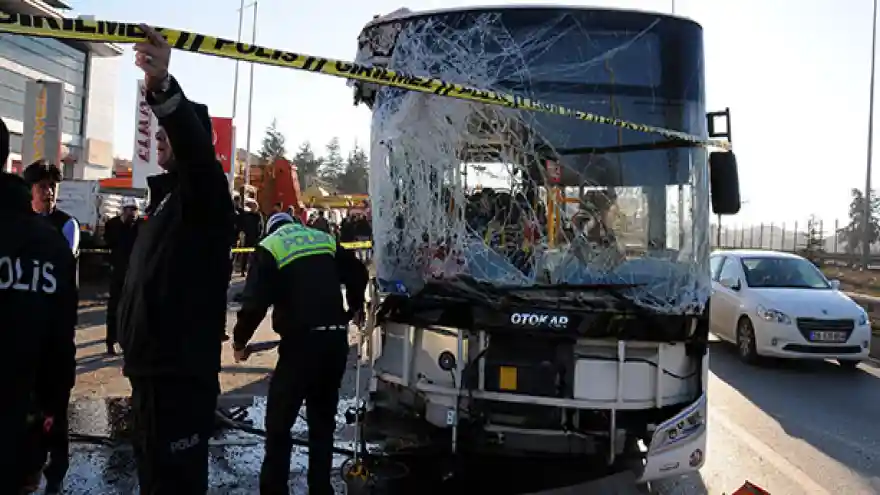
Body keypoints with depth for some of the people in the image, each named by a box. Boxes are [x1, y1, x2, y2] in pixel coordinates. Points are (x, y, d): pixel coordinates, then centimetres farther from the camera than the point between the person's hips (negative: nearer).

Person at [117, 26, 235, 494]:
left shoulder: (204, 191, -11)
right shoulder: (165, 196, 19)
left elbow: (196, 148, -35)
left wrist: (162, 88, -52)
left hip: (181, 373, -10)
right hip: (150, 368, 10)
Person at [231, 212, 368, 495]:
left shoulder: (269, 248, 2)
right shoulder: (326, 240, 15)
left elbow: (255, 303, -7)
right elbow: (359, 274, 16)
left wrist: (239, 342, 7)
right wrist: (355, 307, 34)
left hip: (302, 342, -5)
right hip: (336, 339, 5)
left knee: (279, 423, 8)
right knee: (323, 420, 18)